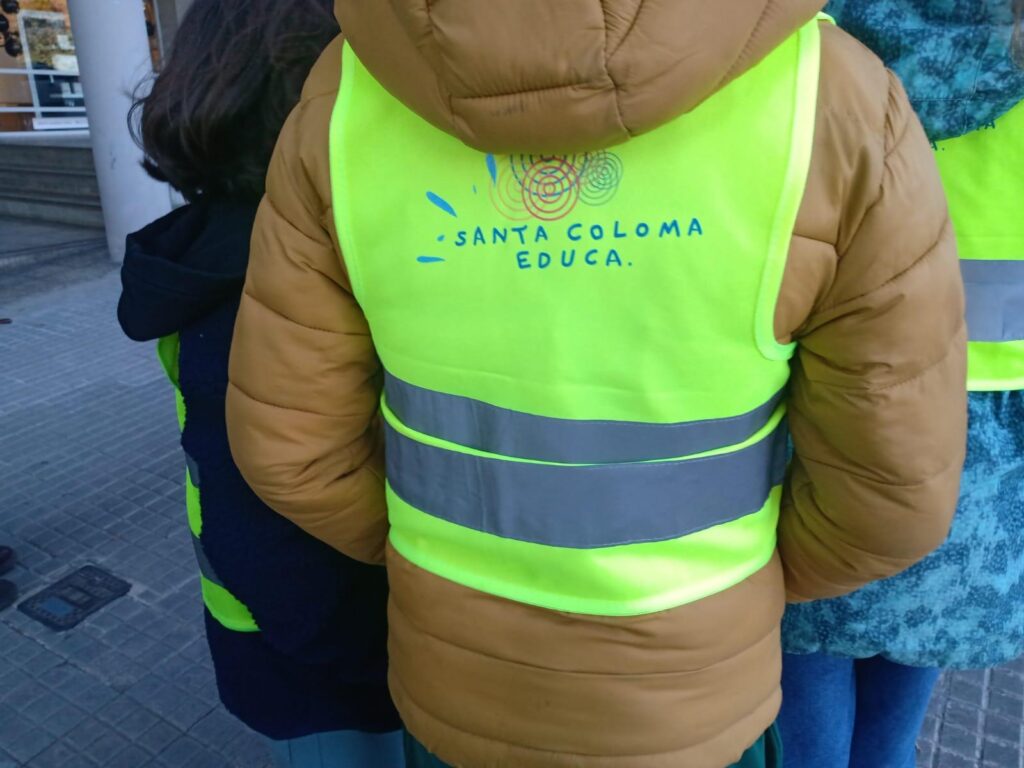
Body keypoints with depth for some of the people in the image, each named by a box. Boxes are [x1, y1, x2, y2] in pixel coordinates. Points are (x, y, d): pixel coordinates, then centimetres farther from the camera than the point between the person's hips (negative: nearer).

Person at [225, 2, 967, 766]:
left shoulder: (356, 90, -18)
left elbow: (289, 438, -11)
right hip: (681, 705, -1)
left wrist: (437, 555, 7)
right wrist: (750, 584, 5)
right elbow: (892, 481, -16)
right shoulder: (825, 98, -24)